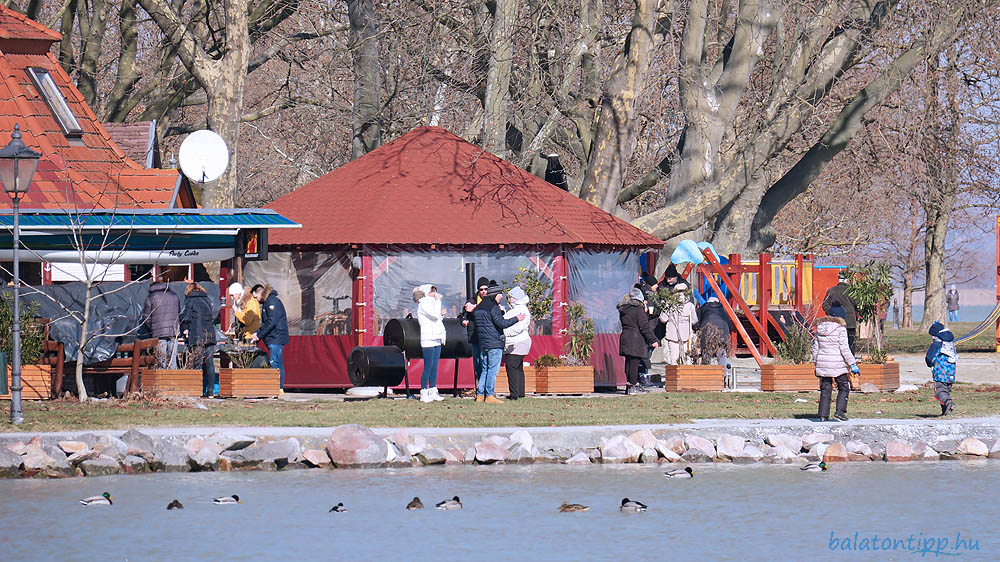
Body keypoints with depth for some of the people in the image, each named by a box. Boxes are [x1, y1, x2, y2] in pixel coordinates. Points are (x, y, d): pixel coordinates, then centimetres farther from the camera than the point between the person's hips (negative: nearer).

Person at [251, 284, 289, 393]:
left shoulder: (273, 301, -13)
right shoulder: (266, 303, 18)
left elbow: (272, 322, -20)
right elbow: (265, 323, 21)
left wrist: (259, 335, -15)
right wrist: (258, 333, 5)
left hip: (276, 338, -10)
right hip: (273, 339, 10)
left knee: (275, 363, -13)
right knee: (278, 364, 10)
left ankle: (279, 388, -15)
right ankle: (280, 388, 11)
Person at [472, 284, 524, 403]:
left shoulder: (478, 307, 15)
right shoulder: (493, 307, -12)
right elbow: (501, 323, -19)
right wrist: (516, 319, -10)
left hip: (482, 344, 8)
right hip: (494, 344, -8)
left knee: (485, 369, 13)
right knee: (493, 370, -5)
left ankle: (480, 394, 11)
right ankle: (489, 396, -7)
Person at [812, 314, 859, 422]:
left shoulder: (819, 330, 11)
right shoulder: (840, 329, -4)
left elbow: (815, 349, 13)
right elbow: (844, 349, -10)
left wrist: (816, 364, 22)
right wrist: (853, 364, -6)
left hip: (822, 364, 5)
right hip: (837, 364, -5)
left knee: (825, 390, 9)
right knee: (844, 387, 8)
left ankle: (823, 416, 5)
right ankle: (840, 412, -4)